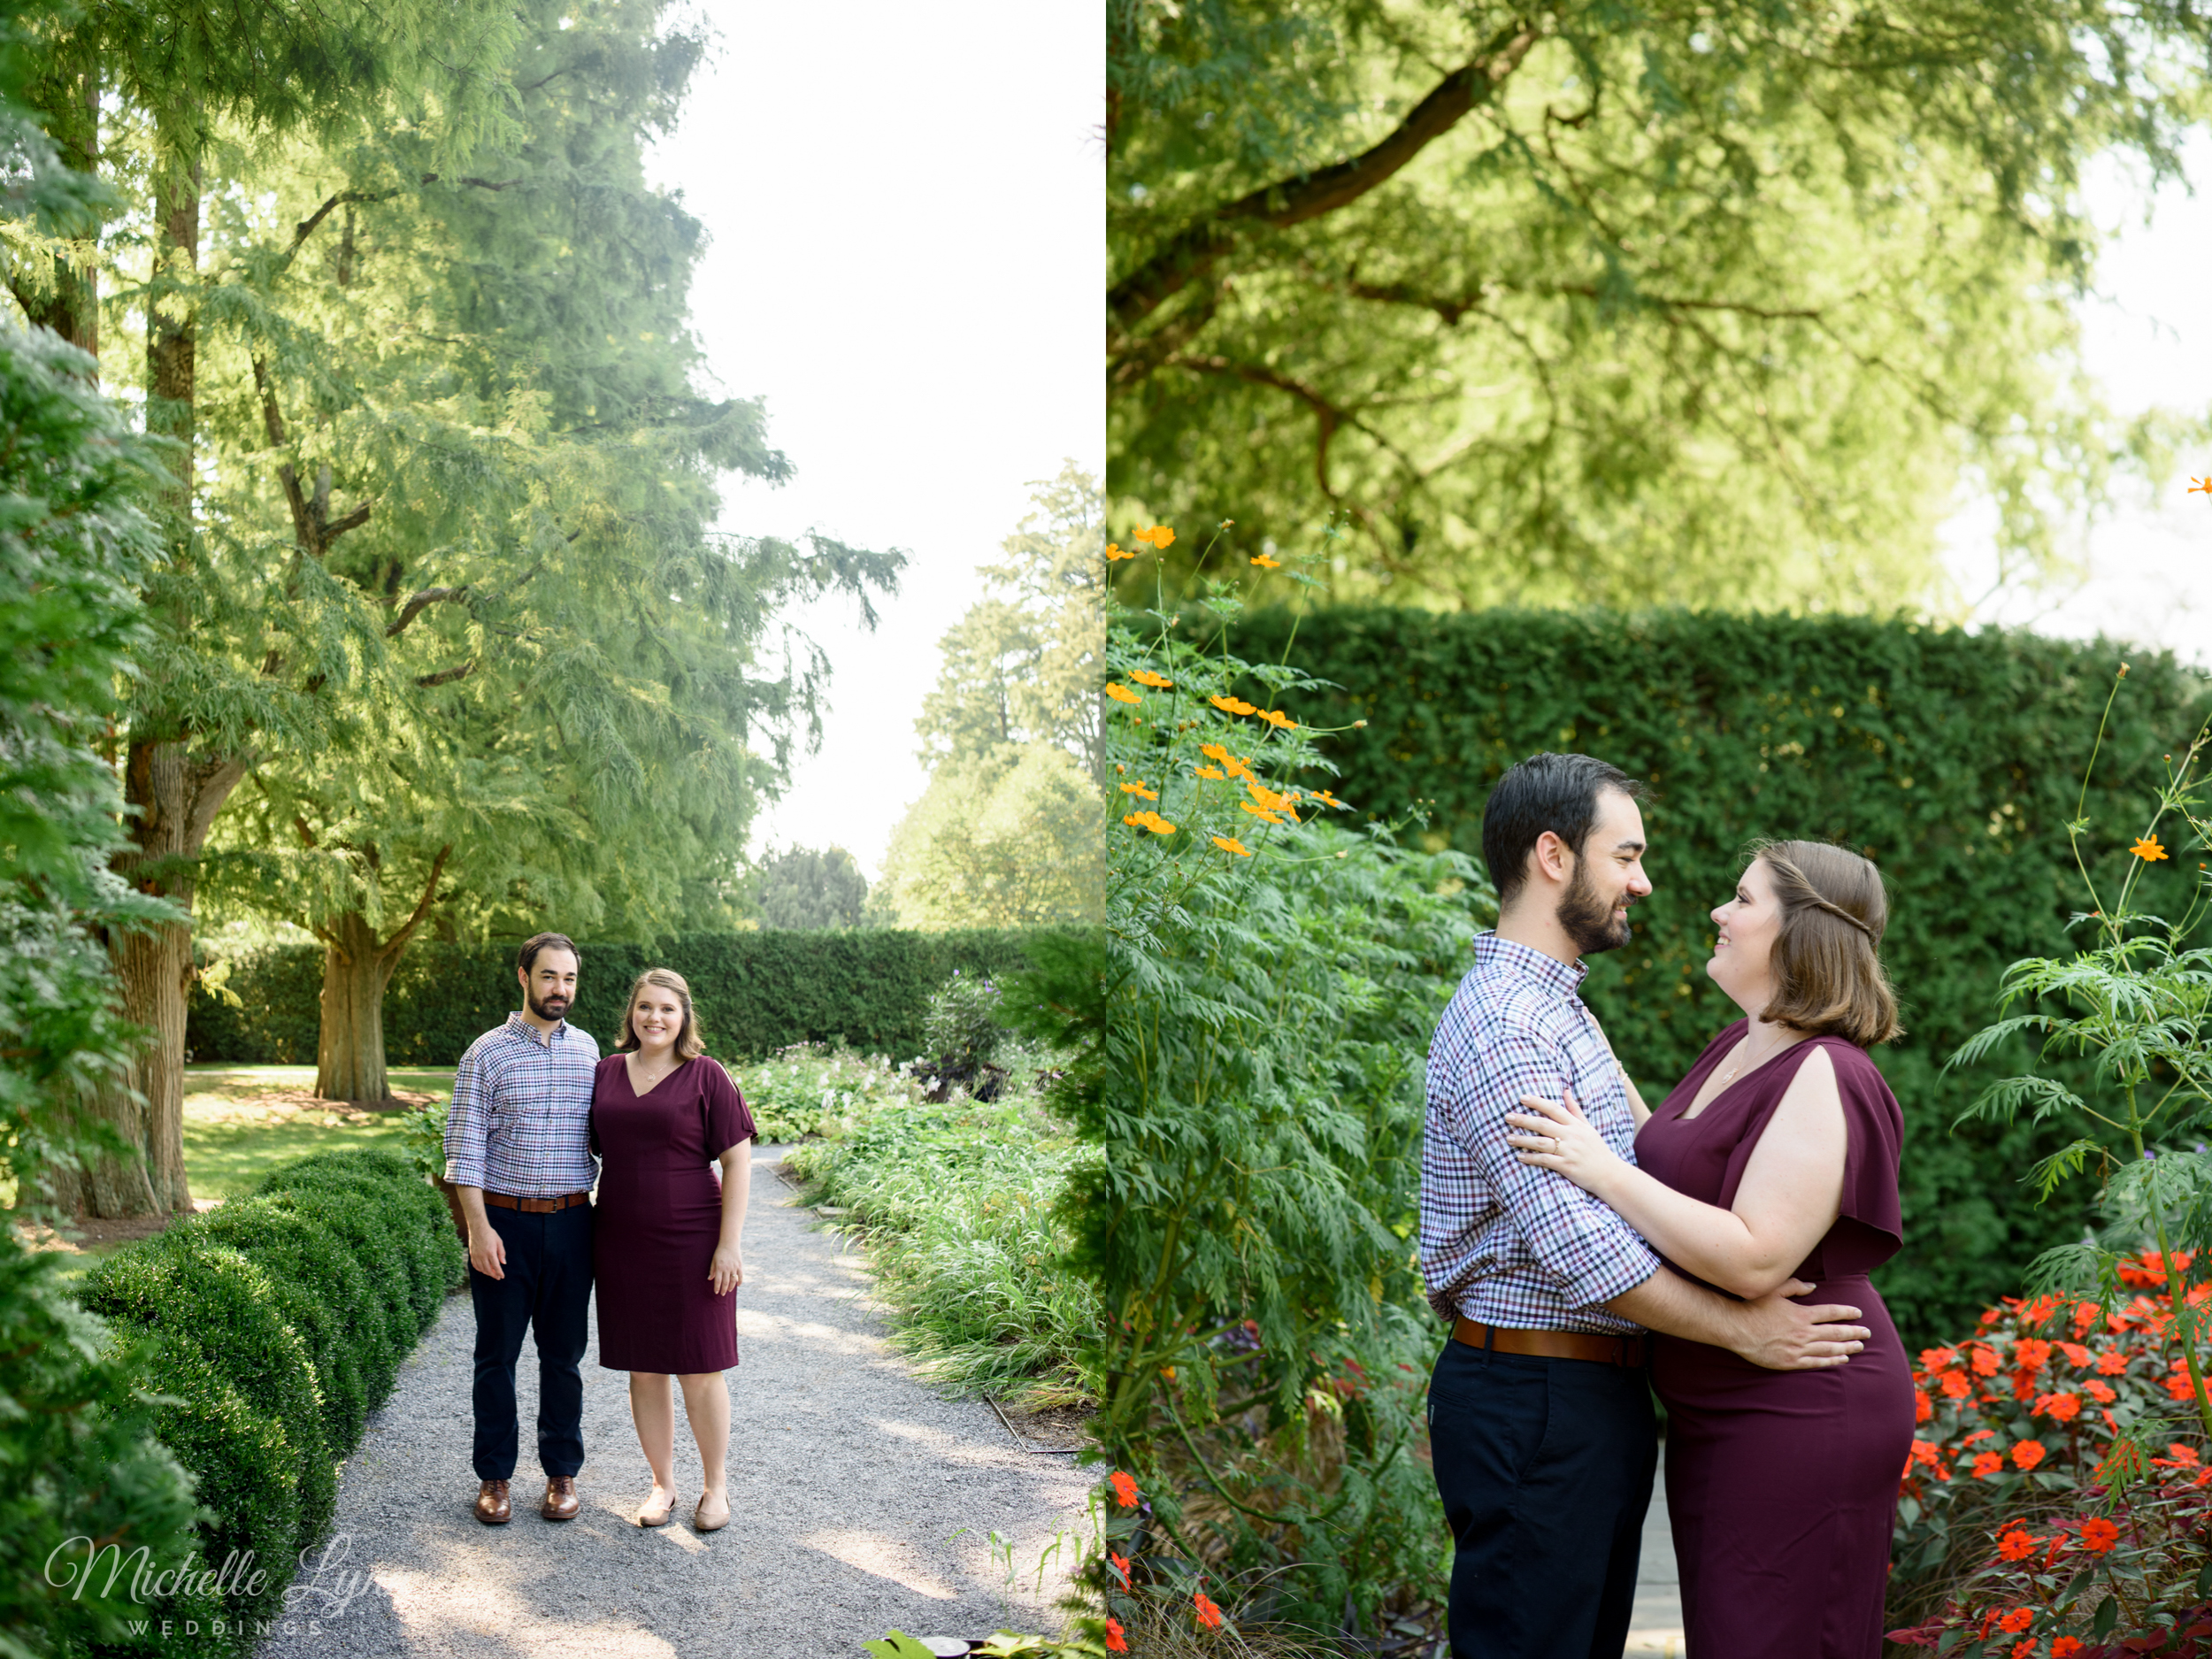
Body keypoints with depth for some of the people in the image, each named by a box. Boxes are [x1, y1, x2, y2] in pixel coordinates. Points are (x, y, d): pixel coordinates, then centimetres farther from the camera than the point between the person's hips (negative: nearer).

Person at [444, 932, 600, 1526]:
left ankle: (562, 1473, 19)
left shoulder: (589, 1051, 8)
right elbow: (465, 1147, -5)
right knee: (497, 1354, 5)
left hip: (571, 1223, 2)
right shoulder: (487, 1054, -2)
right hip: (503, 1219, -2)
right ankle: (494, 1477, 16)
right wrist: (478, 1227, -12)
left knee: (563, 1354, 8)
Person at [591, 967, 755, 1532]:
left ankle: (715, 1485, 18)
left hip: (691, 1241, -4)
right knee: (643, 1369, 9)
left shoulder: (706, 1077, -5)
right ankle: (662, 1483, 23)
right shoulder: (606, 1073, 7)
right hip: (624, 1242, 4)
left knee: (699, 1370, 2)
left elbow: (737, 1161, -6)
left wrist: (729, 1243, -12)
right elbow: (587, 1149, 17)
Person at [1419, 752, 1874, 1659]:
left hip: (1592, 1398, 10)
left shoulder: (1557, 1010, 18)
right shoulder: (1500, 1023, -17)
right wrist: (1744, 1329, -17)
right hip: (1533, 1405, -10)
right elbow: (1575, 1244, -23)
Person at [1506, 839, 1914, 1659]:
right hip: (1718, 1414, 10)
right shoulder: (1738, 1047, 11)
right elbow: (1670, 1165, 21)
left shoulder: (1823, 1078, -20)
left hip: (1798, 1419, -10)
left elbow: (1755, 1259, -28)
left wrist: (1602, 1169, -25)